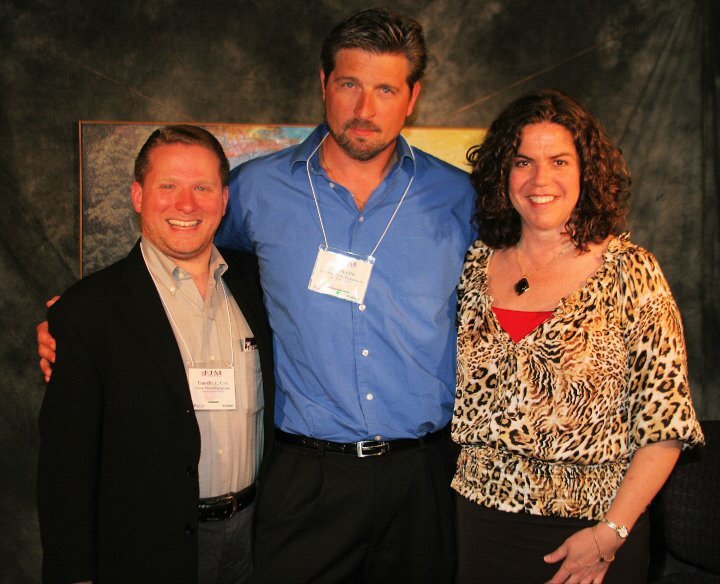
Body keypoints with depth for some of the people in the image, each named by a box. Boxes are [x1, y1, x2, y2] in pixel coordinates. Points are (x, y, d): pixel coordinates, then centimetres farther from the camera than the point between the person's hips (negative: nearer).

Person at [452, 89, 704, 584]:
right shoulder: (479, 265, 1)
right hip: (483, 514, 3)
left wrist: (611, 533, -15)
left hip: (590, 522, -3)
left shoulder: (630, 272, -10)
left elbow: (664, 420, -11)